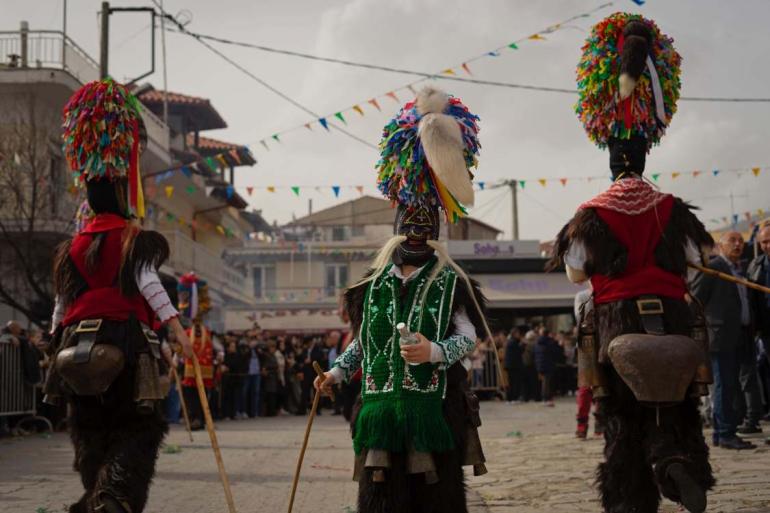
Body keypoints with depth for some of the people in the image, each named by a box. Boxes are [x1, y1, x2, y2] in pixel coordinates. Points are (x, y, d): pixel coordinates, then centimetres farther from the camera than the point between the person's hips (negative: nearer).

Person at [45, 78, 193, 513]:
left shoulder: (73, 248, 14)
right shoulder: (135, 239, -2)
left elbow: (61, 303, 15)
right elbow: (148, 283, -14)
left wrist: (59, 344, 24)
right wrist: (177, 327, -19)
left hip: (78, 348, 5)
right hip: (126, 345, -5)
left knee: (91, 432, 15)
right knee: (138, 430, -4)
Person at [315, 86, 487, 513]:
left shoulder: (450, 282, 3)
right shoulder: (375, 282, 12)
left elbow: (468, 337, -3)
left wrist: (434, 352, -20)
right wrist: (338, 371, 20)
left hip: (432, 402, -3)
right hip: (381, 402, 3)